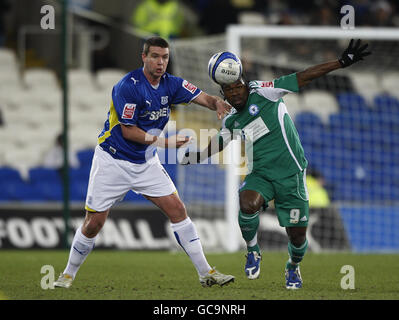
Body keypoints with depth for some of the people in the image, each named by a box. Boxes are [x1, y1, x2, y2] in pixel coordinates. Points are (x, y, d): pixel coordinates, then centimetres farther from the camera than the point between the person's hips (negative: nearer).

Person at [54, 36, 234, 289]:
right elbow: (128, 131, -19)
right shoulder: (128, 86, -21)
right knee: (94, 223, -3)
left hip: (146, 162, 5)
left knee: (177, 210, -4)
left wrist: (217, 103, -30)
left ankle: (206, 273, 0)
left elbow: (203, 98, -6)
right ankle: (69, 274, 18)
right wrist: (164, 142, -23)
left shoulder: (171, 84, -2)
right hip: (113, 161, -5)